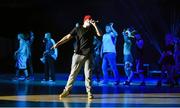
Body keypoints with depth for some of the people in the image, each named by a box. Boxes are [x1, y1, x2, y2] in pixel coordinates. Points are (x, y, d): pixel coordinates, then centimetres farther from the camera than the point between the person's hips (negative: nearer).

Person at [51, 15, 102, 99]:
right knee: (73, 73, 2)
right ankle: (67, 90, 10)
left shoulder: (92, 29, 9)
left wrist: (94, 24, -11)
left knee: (88, 75, 0)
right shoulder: (78, 29, 2)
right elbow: (68, 37, -3)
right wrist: (58, 44, -11)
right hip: (78, 54, -1)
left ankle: (89, 92, 6)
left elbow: (100, 34, -6)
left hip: (88, 55, 1)